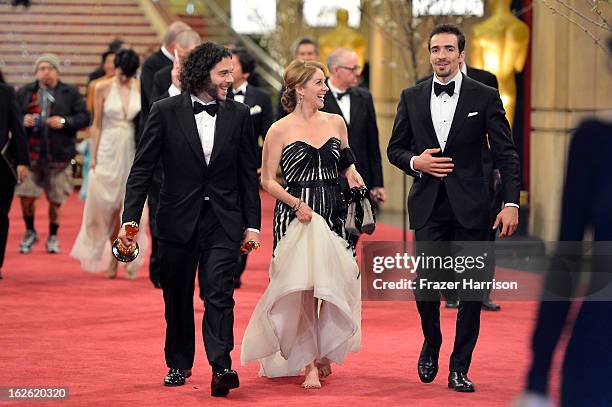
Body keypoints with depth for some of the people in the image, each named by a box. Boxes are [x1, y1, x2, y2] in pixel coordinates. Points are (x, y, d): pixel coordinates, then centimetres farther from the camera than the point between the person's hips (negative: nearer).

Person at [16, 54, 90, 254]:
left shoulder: (70, 93, 3)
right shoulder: (24, 93, 7)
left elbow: (85, 117, 1)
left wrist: (65, 122, -15)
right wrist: (23, 121, -11)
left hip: (58, 156, -1)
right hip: (31, 153, 1)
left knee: (55, 200, 6)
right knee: (26, 196, -5)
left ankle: (53, 237, 24)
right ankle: (30, 233, 19)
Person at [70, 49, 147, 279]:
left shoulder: (141, 89, 1)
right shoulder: (103, 89, 0)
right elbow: (96, 125, 3)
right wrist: (94, 157, -1)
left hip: (133, 151, 0)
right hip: (109, 150, 0)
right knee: (107, 205, 1)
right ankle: (114, 255, 18)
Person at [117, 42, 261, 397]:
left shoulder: (239, 115, 3)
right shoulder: (166, 111, -3)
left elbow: (249, 174, 7)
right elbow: (142, 168, -2)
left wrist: (252, 224, 4)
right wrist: (131, 218, -10)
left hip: (223, 222, 0)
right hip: (179, 220, 0)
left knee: (219, 294, -12)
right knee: (178, 298, 11)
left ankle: (221, 367, -19)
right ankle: (179, 364, 27)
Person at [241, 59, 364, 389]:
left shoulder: (336, 122, 10)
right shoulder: (279, 131, -3)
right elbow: (267, 180, -2)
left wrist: (352, 174, -2)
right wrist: (296, 203, -14)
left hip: (333, 214, 4)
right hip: (295, 215, -4)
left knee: (332, 286, 0)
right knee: (303, 288, -10)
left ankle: (323, 353, 20)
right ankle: (309, 364, -3)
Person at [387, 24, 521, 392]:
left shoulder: (485, 97, 0)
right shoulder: (412, 98, 7)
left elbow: (507, 154, -2)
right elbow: (395, 148, 14)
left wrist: (512, 203, -12)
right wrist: (415, 162, -8)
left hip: (470, 208, -1)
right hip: (428, 207, 1)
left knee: (472, 292, 1)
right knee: (425, 287, -3)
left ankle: (460, 368, 12)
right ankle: (431, 345, 26)